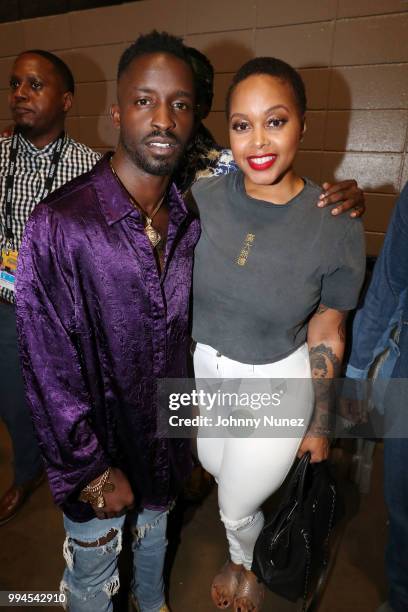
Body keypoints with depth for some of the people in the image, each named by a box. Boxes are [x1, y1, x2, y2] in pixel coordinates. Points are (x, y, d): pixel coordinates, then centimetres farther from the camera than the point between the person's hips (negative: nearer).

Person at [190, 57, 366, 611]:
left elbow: (326, 334, -9)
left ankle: (248, 563, 58)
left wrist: (319, 425, 1)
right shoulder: (200, 200, -13)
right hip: (202, 368, 4)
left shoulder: (336, 226, -19)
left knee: (236, 508, 17)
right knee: (218, 472, 30)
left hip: (276, 383, -3)